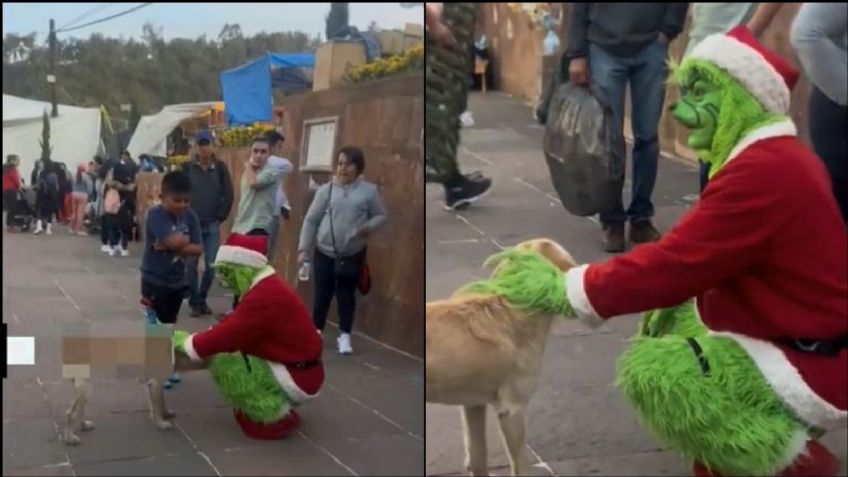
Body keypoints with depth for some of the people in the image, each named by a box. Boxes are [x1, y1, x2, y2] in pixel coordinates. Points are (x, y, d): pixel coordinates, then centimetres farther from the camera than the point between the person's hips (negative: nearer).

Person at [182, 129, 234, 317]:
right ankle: (194, 301, 14)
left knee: (211, 266, 0)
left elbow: (228, 194, 3)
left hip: (212, 225, 1)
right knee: (191, 265, 1)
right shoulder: (187, 167, -1)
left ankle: (202, 299, 19)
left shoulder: (220, 167, 1)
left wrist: (221, 217, 0)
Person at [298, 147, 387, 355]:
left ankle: (345, 335, 19)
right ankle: (316, 331, 25)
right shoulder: (326, 190, -2)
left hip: (353, 254, 0)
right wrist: (304, 248, -3)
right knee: (322, 294, 6)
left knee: (346, 294, 6)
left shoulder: (369, 191, -2)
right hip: (324, 252, 1)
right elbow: (311, 220, 1)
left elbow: (381, 216, 5)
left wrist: (369, 227, -16)